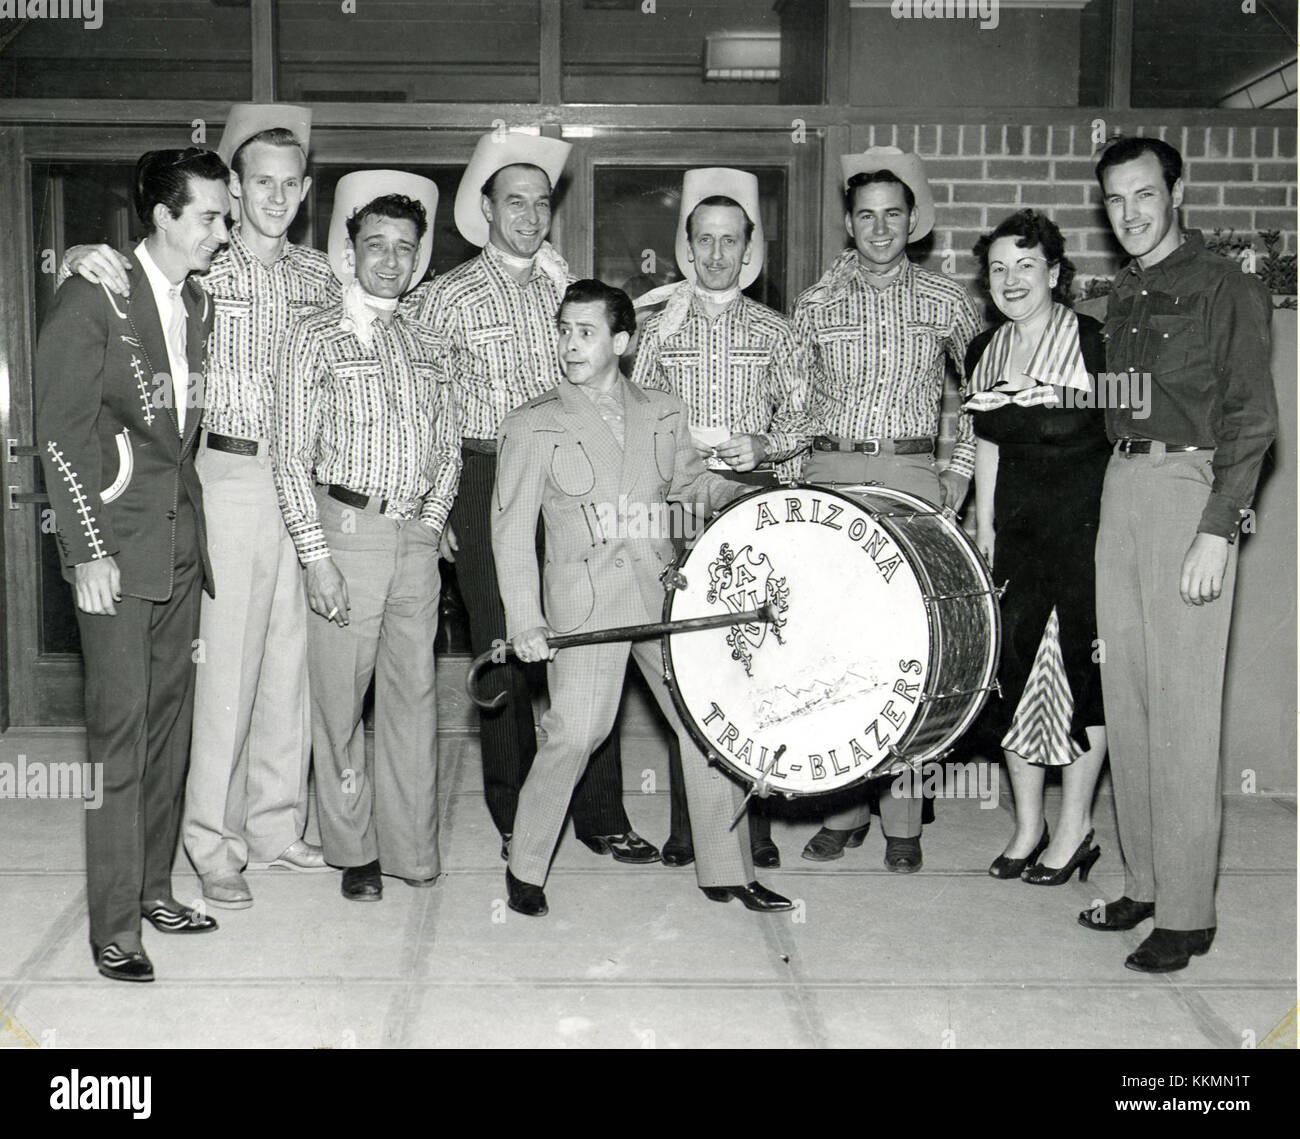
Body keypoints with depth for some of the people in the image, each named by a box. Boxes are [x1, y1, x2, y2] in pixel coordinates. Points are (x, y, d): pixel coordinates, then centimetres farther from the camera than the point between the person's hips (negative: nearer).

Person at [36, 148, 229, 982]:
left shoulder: (199, 305, 12)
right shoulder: (95, 297, -8)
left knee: (169, 721, 11)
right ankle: (114, 926, 2)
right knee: (120, 727, -5)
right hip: (117, 549, -6)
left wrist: (193, 523, 10)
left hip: (182, 543, 7)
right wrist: (88, 549, -13)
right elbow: (61, 430, -10)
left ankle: (155, 888, 24)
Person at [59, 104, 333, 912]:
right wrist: (88, 256, -18)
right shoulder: (199, 266, -1)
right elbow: (96, 268, 4)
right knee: (227, 659, -3)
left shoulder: (318, 274, 11)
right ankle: (216, 846, 8)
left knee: (292, 659, 9)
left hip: (307, 481, 4)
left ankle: (277, 827, 22)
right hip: (231, 475, -4)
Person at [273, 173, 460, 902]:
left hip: (417, 539, 4)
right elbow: (293, 457, -5)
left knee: (414, 694, 7)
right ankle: (354, 851, 14)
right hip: (347, 532, -4)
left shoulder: (427, 345, 13)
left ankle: (410, 847, 17)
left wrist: (432, 519, 3)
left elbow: (449, 448, 17)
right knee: (342, 698, 2)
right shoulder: (315, 339, -1)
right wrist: (317, 556, -12)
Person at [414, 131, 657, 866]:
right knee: (503, 651, 2)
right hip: (489, 483, -2)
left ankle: (601, 815, 10)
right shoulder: (450, 297, 3)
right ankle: (516, 820, 15)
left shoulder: (568, 287, 13)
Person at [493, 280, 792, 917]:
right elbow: (512, 530, 0)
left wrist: (741, 495, 2)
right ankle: (525, 869, 9)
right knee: (576, 732, -12)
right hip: (584, 599, -4)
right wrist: (525, 620, -10)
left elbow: (691, 485, 25)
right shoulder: (531, 428, 3)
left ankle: (726, 872, 18)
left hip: (665, 588, 4)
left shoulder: (663, 413, 13)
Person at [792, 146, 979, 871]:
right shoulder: (817, 303, 9)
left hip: (914, 476, -1)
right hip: (831, 473, 1)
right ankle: (847, 805, 8)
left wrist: (959, 472, 5)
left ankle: (903, 817, 3)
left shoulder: (948, 301, 7)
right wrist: (799, 478, 6)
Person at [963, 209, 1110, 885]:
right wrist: (983, 526, 15)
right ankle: (1028, 825, 17)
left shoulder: (1092, 340, -6)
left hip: (1087, 520, -5)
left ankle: (1075, 829, 12)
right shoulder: (984, 353, 11)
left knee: (1080, 661, 0)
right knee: (1013, 661, 4)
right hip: (1017, 526, 5)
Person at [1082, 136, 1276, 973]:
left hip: (1189, 484, -7)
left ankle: (1187, 912, 0)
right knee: (1126, 696, 8)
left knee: (1183, 705, -7)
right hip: (1120, 487, 7)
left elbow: (1253, 418, -8)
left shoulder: (1228, 289, -3)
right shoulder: (1123, 298, 18)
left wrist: (1218, 528, -16)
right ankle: (1146, 883, 19)